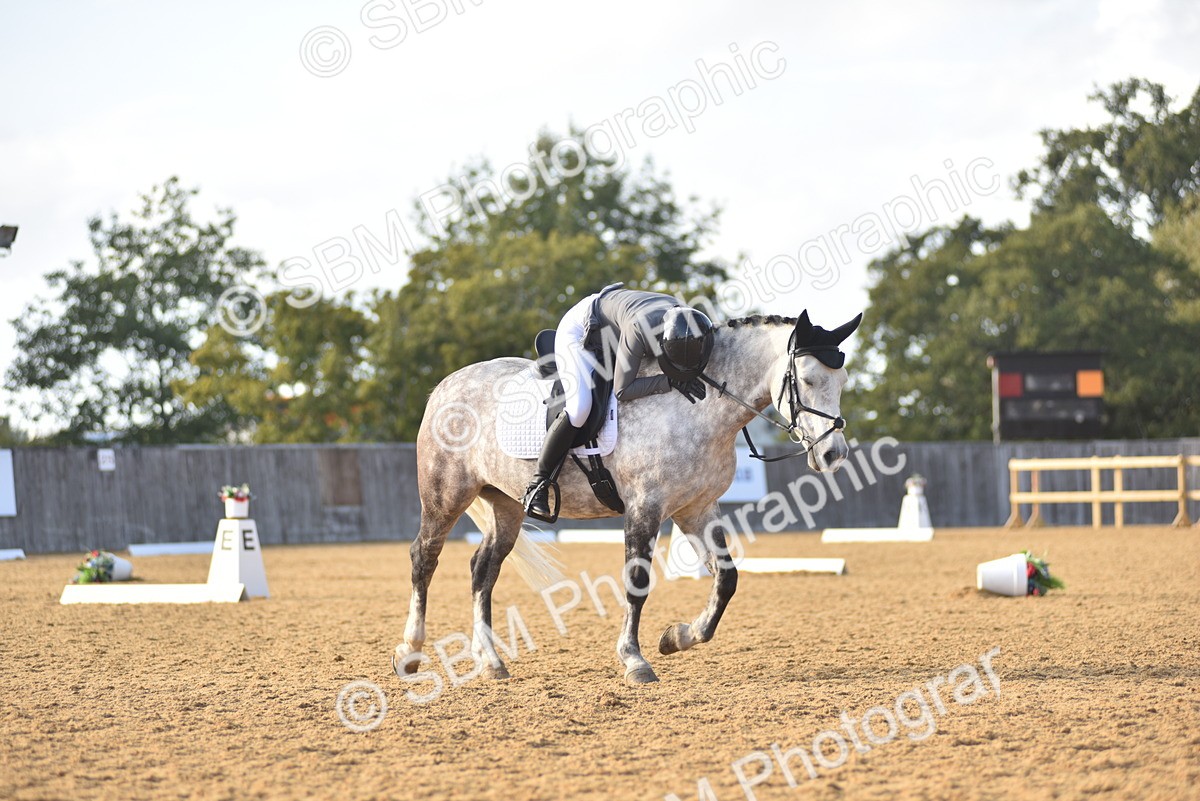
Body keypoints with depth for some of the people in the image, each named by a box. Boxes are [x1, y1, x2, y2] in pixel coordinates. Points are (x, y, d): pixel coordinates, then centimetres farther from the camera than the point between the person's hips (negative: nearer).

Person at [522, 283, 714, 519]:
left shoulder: (688, 324, -24)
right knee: (580, 407, -25)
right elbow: (622, 391, -39)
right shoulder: (640, 329, -45)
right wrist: (671, 382, -45)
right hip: (579, 330, -7)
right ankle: (537, 486, -15)